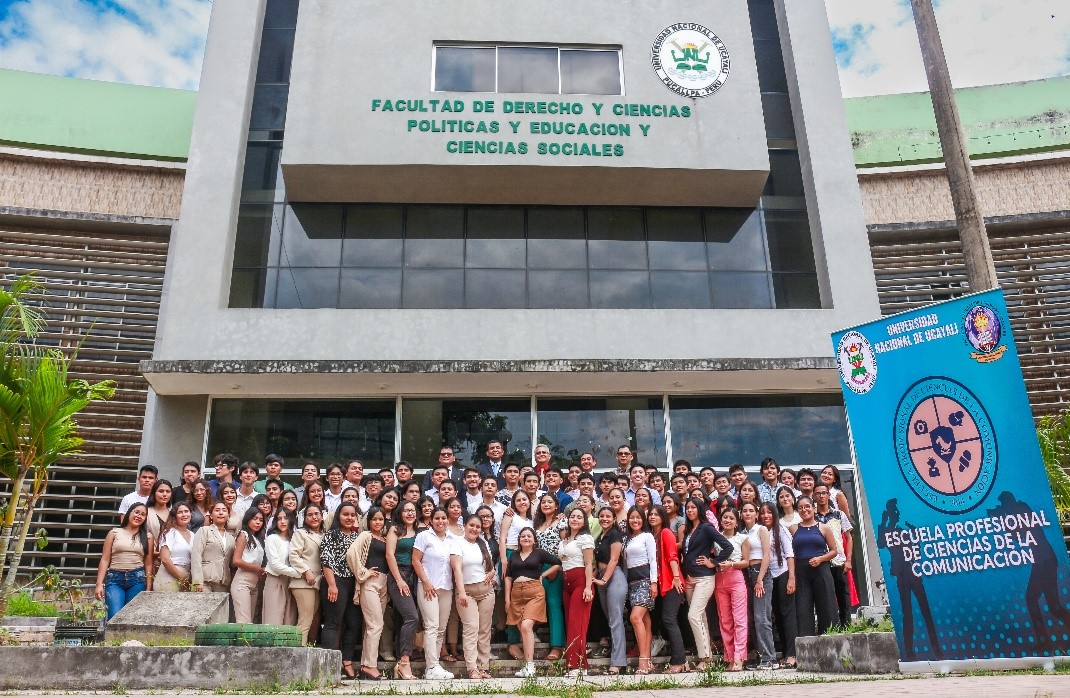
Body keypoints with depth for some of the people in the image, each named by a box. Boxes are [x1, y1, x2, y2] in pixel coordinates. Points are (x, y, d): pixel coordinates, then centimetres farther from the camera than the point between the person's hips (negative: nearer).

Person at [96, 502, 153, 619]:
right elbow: (105, 560, 4)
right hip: (115, 578, -1)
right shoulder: (114, 533, 7)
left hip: (137, 579, 1)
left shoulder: (147, 537, 9)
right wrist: (99, 584, -3)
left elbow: (148, 564, 8)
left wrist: (148, 589, 4)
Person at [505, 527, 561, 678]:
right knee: (523, 630, 5)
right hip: (517, 594, 4)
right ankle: (527, 666, 11)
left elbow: (558, 563, 7)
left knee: (526, 626, -19)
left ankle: (530, 665, -16)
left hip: (534, 593, -4)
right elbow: (508, 577, 14)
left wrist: (543, 575, 2)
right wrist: (507, 598, 8)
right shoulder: (514, 555, 15)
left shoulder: (539, 553, 5)